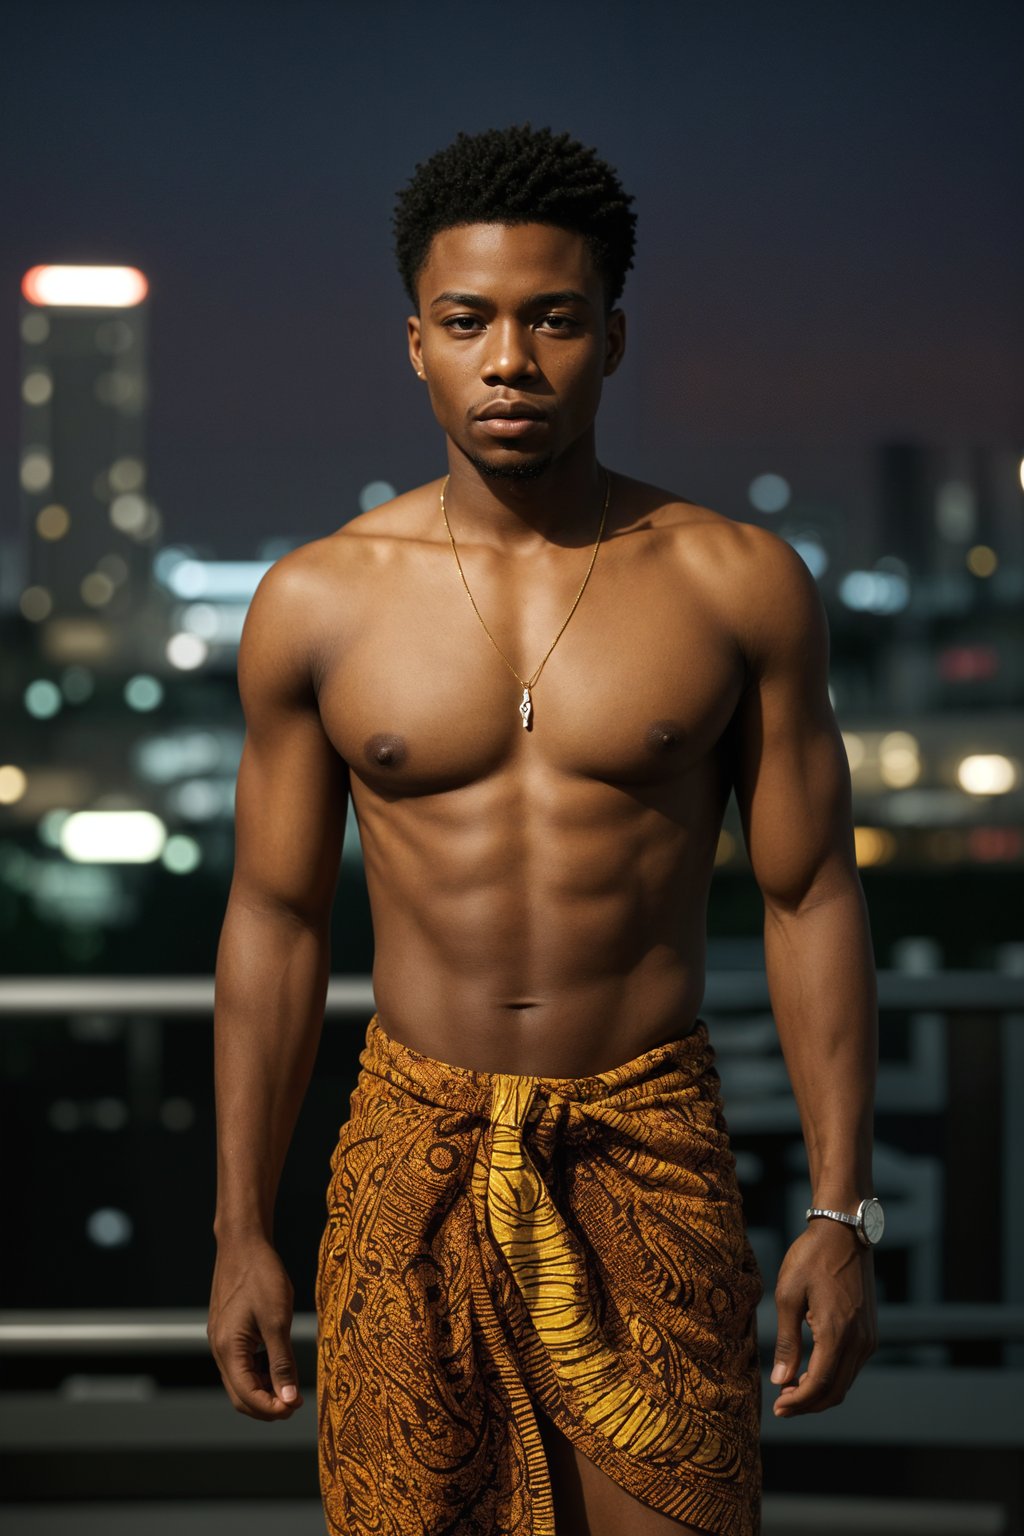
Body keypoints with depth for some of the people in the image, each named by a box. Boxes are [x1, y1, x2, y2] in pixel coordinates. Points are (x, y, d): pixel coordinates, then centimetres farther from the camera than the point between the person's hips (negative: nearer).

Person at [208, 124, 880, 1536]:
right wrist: (240, 1232, 5)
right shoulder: (316, 602, 1)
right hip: (411, 1156, 1)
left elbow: (811, 899, 1)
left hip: (650, 1154, -1)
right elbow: (275, 916, 6)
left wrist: (842, 1215, -2)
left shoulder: (739, 585, -1)